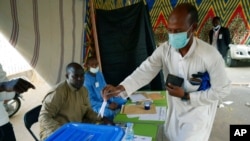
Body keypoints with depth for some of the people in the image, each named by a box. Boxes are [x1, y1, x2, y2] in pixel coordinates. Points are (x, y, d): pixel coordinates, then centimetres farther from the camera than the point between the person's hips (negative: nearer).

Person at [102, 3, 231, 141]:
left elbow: (222, 90, -17)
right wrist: (120, 88, -37)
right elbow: (145, 71, -21)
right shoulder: (164, 49, -14)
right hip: (174, 113, 5)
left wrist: (186, 96, -23)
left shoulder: (211, 55, -26)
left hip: (198, 116, -4)